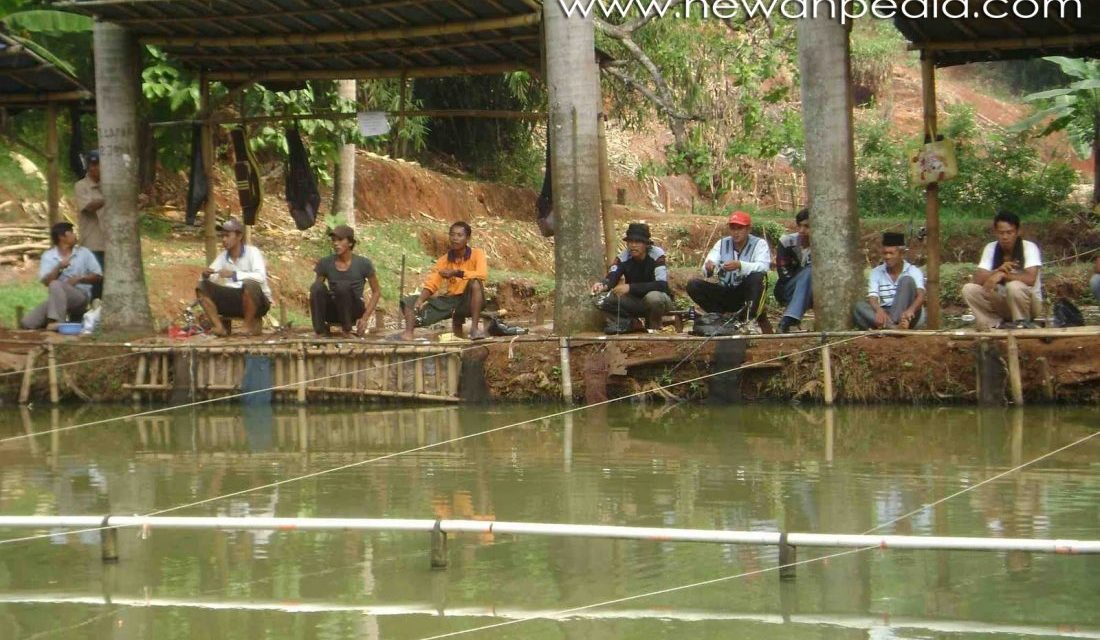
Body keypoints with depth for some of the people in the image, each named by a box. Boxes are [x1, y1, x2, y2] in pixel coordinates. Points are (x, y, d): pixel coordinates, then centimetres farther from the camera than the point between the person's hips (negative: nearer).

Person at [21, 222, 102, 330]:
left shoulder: (84, 253, 6)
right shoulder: (48, 256, 6)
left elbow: (98, 276, 3)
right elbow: (46, 281, -6)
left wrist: (79, 278, -13)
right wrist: (59, 267, -21)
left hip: (81, 295, -2)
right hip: (55, 299, 2)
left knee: (55, 285, -34)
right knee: (28, 323, -16)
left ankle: (57, 322, -36)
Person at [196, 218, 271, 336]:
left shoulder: (252, 252, -13)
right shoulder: (223, 256, 3)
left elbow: (261, 277, -29)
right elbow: (209, 279, 1)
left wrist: (234, 274, -38)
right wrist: (206, 275, -23)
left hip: (258, 302, -5)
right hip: (233, 301, 5)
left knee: (250, 285, -38)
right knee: (202, 287, -9)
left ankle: (250, 325, -16)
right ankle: (220, 326, -14)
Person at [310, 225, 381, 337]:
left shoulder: (363, 264, -5)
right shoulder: (325, 263, 1)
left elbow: (376, 292, 3)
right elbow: (315, 291, 8)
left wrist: (365, 318, -8)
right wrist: (316, 317, -8)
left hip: (353, 311, -2)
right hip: (333, 313, 2)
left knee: (342, 285, -33)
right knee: (317, 286, -27)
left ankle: (347, 329, -15)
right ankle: (320, 331, -22)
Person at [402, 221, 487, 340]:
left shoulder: (477, 254, -7)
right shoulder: (444, 260, 2)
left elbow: (483, 275, -26)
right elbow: (430, 284, -3)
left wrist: (456, 273, -30)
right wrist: (420, 300, -23)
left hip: (469, 301, -4)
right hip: (450, 299, 4)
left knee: (475, 282, -36)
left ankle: (474, 327, -34)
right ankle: (408, 333, -32)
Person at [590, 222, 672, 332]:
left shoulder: (656, 255, -21)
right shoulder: (624, 256, -9)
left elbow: (662, 285, -31)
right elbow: (611, 277, -22)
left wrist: (630, 288, -40)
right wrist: (603, 285, -48)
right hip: (634, 301, 3)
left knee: (653, 297, -39)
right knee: (603, 300, -19)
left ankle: (654, 327, -9)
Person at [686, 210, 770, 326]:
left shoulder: (759, 244, -6)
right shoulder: (722, 244, 3)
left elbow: (763, 267, -25)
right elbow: (707, 271, -6)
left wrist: (740, 265, -41)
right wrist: (709, 269, -32)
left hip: (748, 294, -4)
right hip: (725, 294, 4)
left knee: (758, 277, -34)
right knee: (693, 285, -15)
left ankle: (750, 320, -30)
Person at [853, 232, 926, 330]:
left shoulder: (913, 271, -2)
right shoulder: (876, 273, 6)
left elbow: (920, 295, -19)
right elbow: (872, 298, -7)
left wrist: (910, 310, -45)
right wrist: (879, 310, -34)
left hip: (909, 316, -3)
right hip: (885, 315, 3)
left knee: (907, 280, -22)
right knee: (860, 305, -23)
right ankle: (892, 327, -51)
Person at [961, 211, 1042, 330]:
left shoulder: (1029, 247, -16)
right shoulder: (990, 248, -4)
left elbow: (1030, 279, -30)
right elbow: (977, 279, -13)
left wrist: (1002, 275, -35)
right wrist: (998, 270, -30)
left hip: (1030, 302, -4)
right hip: (1002, 302, 4)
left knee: (1014, 286, -37)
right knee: (969, 289, -17)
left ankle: (1022, 324, -14)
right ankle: (996, 324, -10)